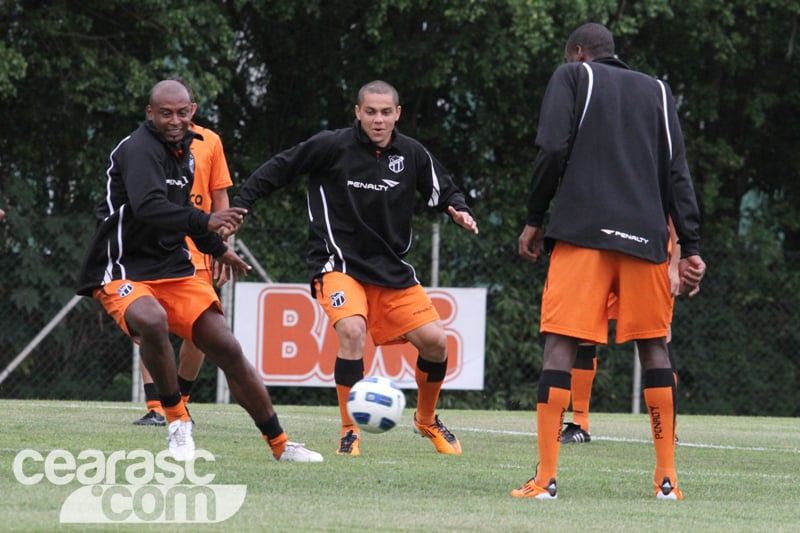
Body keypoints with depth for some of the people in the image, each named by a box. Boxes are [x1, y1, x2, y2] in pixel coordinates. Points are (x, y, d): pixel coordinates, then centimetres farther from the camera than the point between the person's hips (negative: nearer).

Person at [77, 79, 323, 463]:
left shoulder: (183, 150, 9)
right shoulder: (140, 150, -17)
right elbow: (148, 207, -35)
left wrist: (218, 249, 36)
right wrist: (206, 222, -46)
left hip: (173, 270, 8)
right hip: (122, 271, -8)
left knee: (228, 349, 0)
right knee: (152, 321, -38)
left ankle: (280, 445, 12)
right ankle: (177, 422, -18)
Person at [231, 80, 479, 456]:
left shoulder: (412, 154, -1)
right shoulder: (332, 146, -12)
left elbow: (444, 191, 11)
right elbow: (279, 168, -4)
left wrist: (459, 211, -11)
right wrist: (238, 206, -9)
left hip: (391, 268, 4)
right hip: (339, 264, -4)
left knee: (435, 341, -3)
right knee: (352, 331, -29)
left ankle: (427, 419, 27)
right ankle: (350, 431, -13)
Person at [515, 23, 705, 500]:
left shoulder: (572, 77, 11)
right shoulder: (657, 91, 20)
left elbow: (553, 151, -3)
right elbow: (677, 174, 11)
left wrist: (534, 220, 5)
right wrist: (691, 248, 8)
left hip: (582, 230, -3)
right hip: (645, 237, 3)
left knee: (560, 344, -5)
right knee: (654, 346, 12)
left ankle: (545, 478, -12)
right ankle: (667, 478, 9)